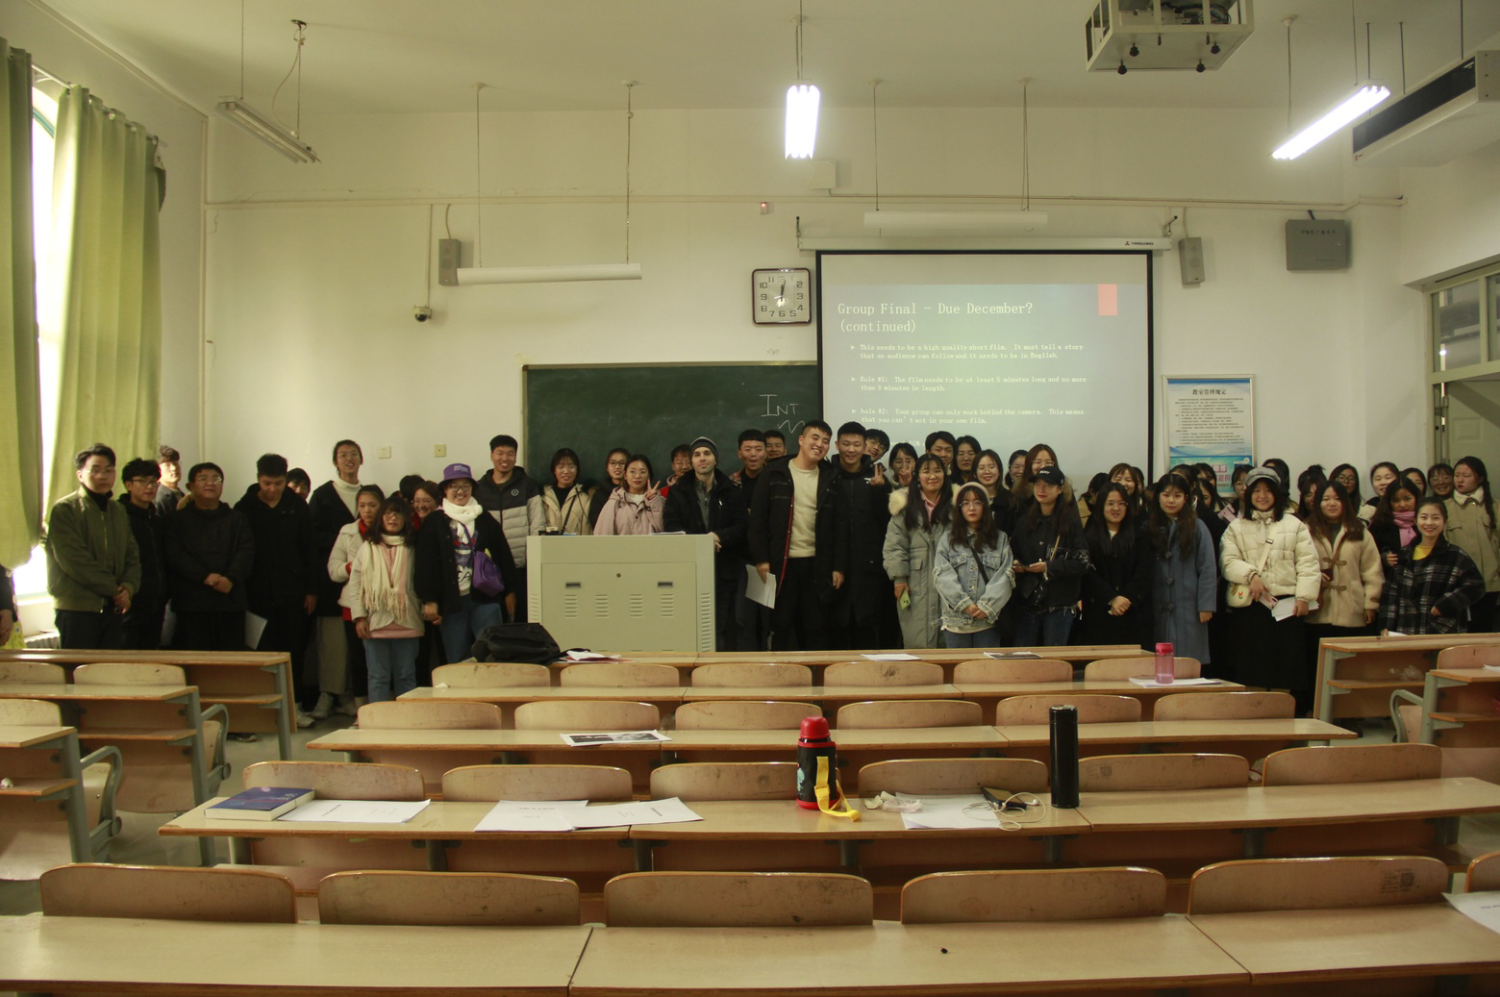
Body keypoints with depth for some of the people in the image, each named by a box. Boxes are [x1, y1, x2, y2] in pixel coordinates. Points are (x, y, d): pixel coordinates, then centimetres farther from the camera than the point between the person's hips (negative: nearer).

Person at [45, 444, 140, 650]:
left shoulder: (119, 511, 16)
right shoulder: (65, 510, -5)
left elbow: (132, 556, 14)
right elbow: (75, 561, -14)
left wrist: (128, 587, -5)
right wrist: (113, 589, -11)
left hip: (113, 609, 6)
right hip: (78, 608, -6)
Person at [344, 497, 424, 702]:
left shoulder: (412, 547, 9)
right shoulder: (368, 546, 6)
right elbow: (355, 583, 3)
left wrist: (424, 610, 1)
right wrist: (359, 616, -4)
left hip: (407, 623, 1)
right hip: (376, 622, -1)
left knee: (406, 677, 7)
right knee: (379, 677, 2)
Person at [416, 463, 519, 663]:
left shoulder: (486, 520, 11)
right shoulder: (434, 523, 5)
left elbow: (504, 556, 12)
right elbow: (426, 563, 0)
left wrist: (509, 591, 8)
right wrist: (429, 600, -7)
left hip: (484, 596, 1)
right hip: (451, 600, -1)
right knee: (457, 660, 5)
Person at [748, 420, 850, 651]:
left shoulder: (831, 478, 8)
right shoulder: (774, 473, 2)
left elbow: (841, 524, 8)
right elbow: (758, 518, 0)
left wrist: (839, 567, 1)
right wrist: (760, 559, -7)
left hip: (817, 565, 2)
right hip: (782, 563, -2)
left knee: (817, 630, 5)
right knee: (781, 627, 4)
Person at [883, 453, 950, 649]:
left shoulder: (954, 505, 7)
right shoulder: (905, 506, 4)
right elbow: (894, 545, 2)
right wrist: (899, 578, -4)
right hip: (915, 586, -1)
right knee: (918, 641, -1)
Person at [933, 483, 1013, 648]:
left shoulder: (1000, 539, 10)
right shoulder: (947, 538, 7)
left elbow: (1005, 576, 1)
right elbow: (942, 575, -3)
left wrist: (986, 606, -11)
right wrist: (965, 604, -12)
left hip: (988, 620, 1)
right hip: (956, 620, 0)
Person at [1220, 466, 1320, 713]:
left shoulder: (1295, 525, 14)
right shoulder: (1236, 528, 14)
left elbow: (1307, 563, 5)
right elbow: (1228, 561, 2)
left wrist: (1304, 596, -7)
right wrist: (1250, 574, -15)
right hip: (1249, 608, 0)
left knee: (1288, 668, -2)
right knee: (1251, 670, 0)